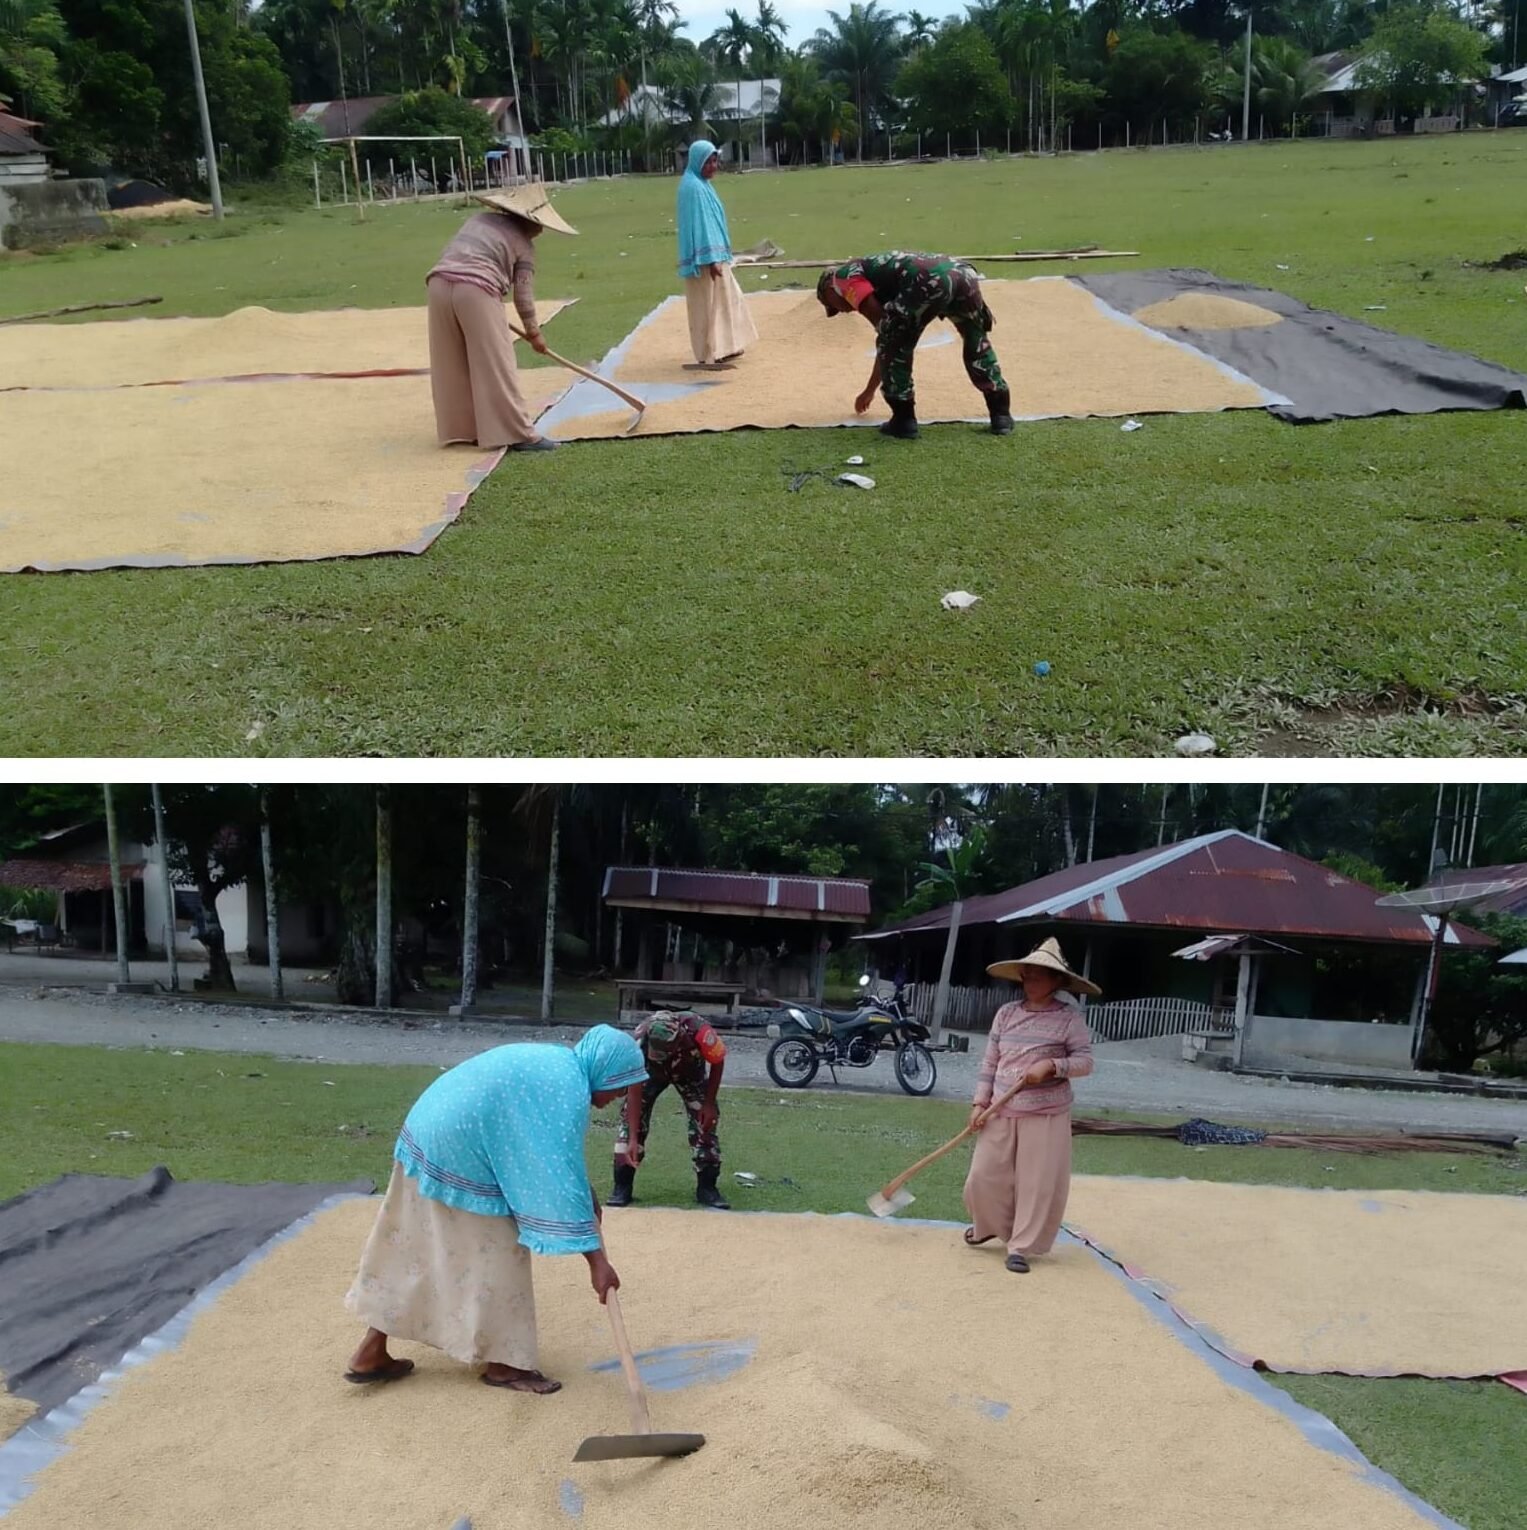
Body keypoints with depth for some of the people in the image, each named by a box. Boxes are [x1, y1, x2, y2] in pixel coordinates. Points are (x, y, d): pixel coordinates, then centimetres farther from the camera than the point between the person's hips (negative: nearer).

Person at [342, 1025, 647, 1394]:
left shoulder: (554, 1062, 11)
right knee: (492, 1259, 5)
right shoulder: (567, 1091, -19)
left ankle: (370, 1354, 24)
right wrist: (597, 1260, -21)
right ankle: (500, 1364, 19)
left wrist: (588, 1199, 25)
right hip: (460, 1162, -10)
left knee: (409, 1251, 17)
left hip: (428, 1142, 10)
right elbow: (559, 1177, -23)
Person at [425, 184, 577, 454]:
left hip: (440, 284, 6)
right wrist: (533, 332, 20)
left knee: (453, 366, 13)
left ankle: (459, 428, 21)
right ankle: (519, 434, -1)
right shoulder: (523, 241, 10)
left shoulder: (478, 219, 25)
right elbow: (523, 294, 8)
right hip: (476, 290, -6)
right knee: (496, 367, -2)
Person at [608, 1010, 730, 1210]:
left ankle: (707, 1187, 5)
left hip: (689, 1070, 0)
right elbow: (634, 1091, -32)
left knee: (704, 1119, -8)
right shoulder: (641, 1040, -40)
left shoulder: (699, 1031, -43)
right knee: (631, 1118, -11)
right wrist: (633, 1139, -33)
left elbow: (717, 1062, -20)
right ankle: (622, 1186, -1)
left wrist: (710, 1103, -16)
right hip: (652, 1071, 0)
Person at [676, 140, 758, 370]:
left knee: (723, 298, 17)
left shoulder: (701, 184, 14)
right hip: (705, 257, -10)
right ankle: (708, 355, 2)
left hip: (714, 254, 10)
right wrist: (710, 259, -25)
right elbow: (699, 224, -22)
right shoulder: (693, 187, -17)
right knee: (708, 304, -4)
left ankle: (723, 348, 26)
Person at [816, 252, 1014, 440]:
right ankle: (1001, 416, 27)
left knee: (893, 346, 13)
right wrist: (870, 390, 62)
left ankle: (903, 420, 14)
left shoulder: (844, 277, 19)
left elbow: (877, 316, 1)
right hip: (963, 274, 8)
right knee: (978, 345, 27)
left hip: (927, 280, -8)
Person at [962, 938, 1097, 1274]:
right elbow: (990, 1062, 8)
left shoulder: (1069, 1017, -5)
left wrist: (1051, 1065, -23)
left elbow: (1085, 1061, -7)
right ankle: (990, 1225, 34)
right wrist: (980, 1102, 1)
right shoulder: (1006, 1013, 5)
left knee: (1039, 1184, -1)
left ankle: (1021, 1247, 14)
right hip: (1002, 1112, 3)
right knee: (985, 1176, 6)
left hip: (1046, 1115, -3)